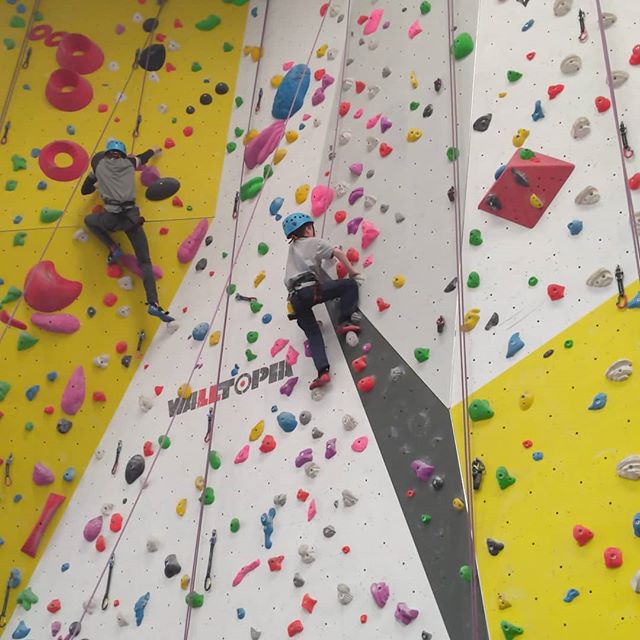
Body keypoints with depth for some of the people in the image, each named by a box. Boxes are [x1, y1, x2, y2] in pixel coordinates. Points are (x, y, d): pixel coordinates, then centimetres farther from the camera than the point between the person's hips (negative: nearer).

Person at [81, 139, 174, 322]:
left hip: (111, 217, -1)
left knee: (89, 220, 34)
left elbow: (84, 190, 26)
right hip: (131, 217, 1)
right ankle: (153, 303, -15)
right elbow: (143, 157, 40)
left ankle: (113, 249, 13)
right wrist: (154, 150, 62)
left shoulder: (99, 164, 15)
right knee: (145, 261, 3)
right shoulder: (129, 163, 16)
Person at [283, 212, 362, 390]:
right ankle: (345, 322, -8)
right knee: (350, 285, 4)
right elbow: (338, 252, -2)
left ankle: (322, 372, -12)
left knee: (313, 334, 4)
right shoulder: (314, 242, 13)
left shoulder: (292, 247, 32)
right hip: (310, 289, -6)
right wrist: (352, 272, 6)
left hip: (295, 297, 6)